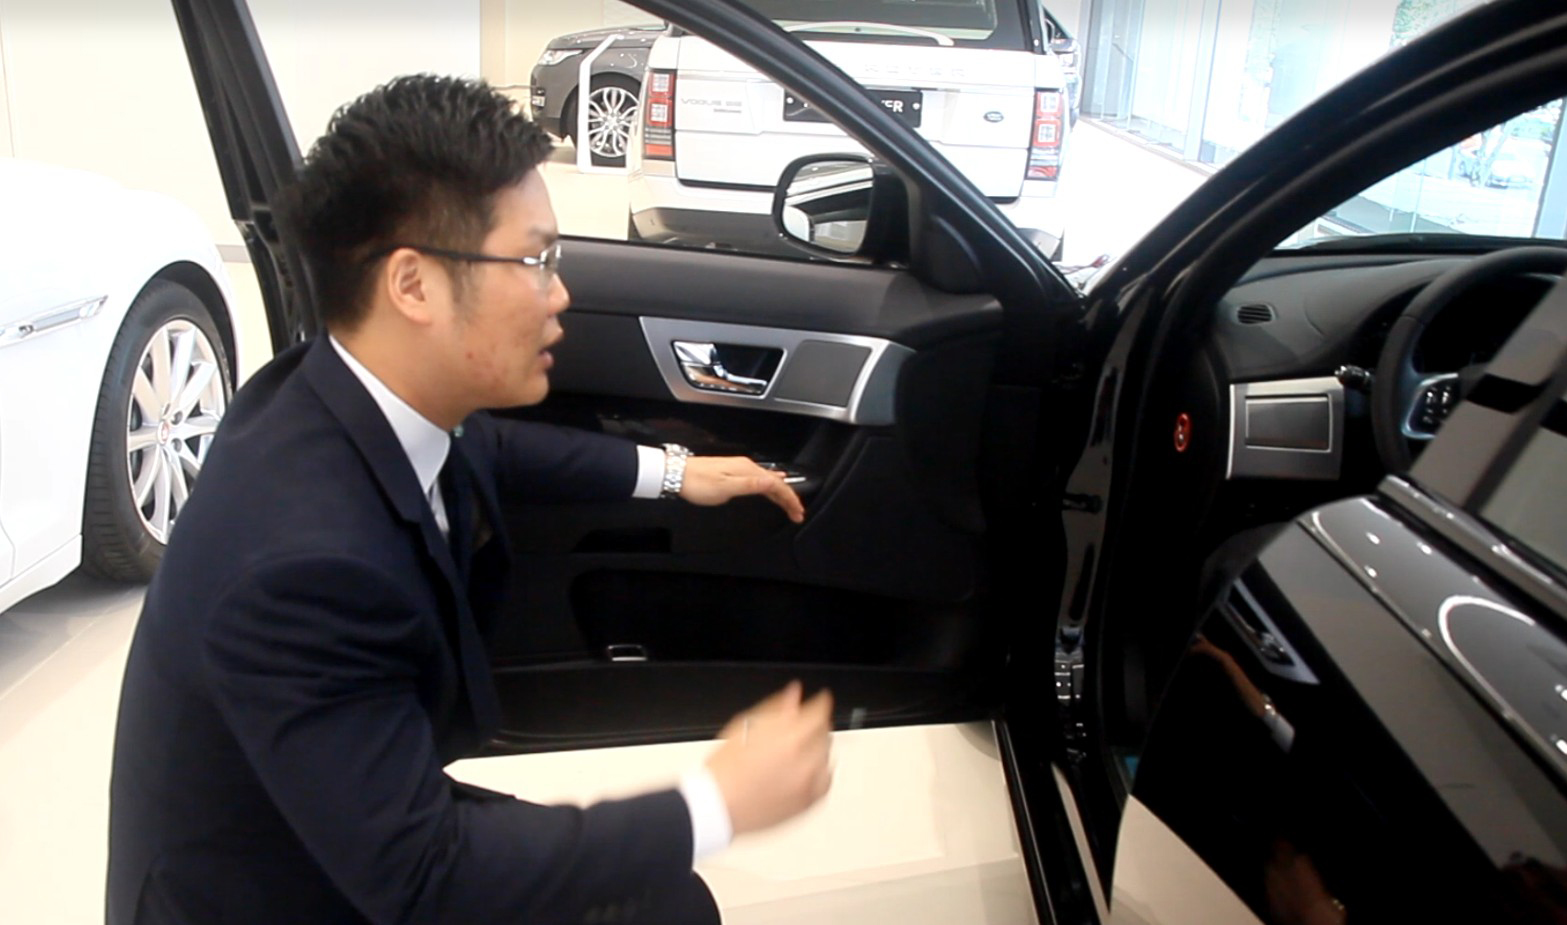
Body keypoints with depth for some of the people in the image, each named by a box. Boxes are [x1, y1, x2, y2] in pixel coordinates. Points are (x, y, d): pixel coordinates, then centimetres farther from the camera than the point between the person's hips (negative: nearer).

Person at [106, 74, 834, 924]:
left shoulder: (346, 395, -13)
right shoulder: (307, 560, -36)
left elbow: (480, 444, 11)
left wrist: (669, 472, 13)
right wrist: (720, 803, -24)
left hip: (369, 832, 7)